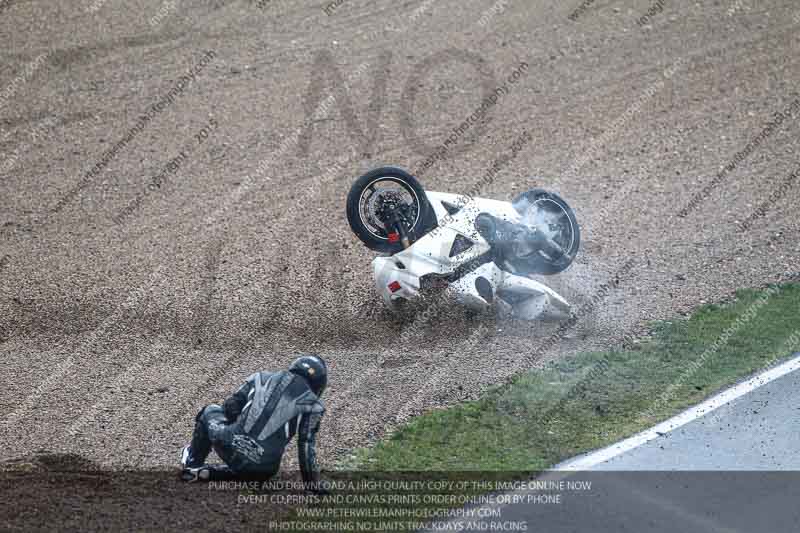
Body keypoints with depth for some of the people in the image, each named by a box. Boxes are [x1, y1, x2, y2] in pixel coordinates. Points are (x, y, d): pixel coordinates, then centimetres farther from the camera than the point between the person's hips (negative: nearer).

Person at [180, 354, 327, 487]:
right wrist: (312, 481, 10)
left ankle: (193, 463, 38)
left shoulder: (263, 378, 13)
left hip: (230, 449, 2)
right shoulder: (312, 404, 5)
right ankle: (205, 473, 15)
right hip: (263, 468, -2)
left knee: (210, 411, 31)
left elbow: (230, 407, 15)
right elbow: (306, 445, 1)